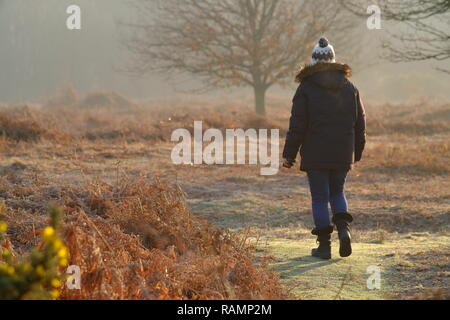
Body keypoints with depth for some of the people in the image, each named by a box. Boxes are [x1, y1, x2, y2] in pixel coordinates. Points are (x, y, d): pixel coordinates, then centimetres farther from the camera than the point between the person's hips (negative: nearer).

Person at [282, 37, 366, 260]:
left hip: (315, 155, -3)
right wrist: (356, 154, 20)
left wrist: (289, 154, -2)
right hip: (343, 155, 4)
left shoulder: (306, 88, -6)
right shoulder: (349, 87, 6)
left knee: (319, 198, 3)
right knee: (337, 192, 19)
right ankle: (343, 228, -4)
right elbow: (360, 123, 10)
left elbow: (297, 125, -8)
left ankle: (324, 245, 2)